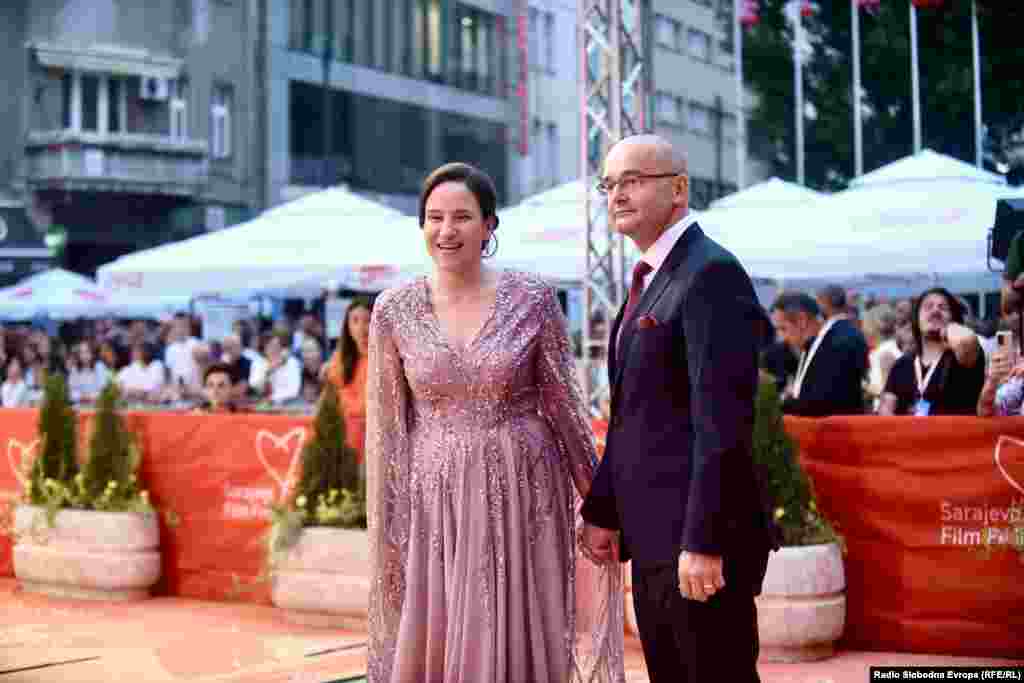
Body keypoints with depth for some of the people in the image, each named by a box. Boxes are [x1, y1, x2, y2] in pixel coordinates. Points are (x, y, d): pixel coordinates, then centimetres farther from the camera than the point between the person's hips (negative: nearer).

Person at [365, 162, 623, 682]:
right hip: (434, 502, 1)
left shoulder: (532, 298, -4)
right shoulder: (394, 309, -1)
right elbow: (386, 429, 3)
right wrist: (387, 535, 2)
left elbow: (564, 403, 4)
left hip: (522, 497, -1)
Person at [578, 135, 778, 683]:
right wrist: (603, 511, 16)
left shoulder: (711, 274, -13)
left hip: (698, 536, -9)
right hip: (652, 538, 9)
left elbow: (722, 420, -20)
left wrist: (702, 541, -23)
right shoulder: (649, 281, 17)